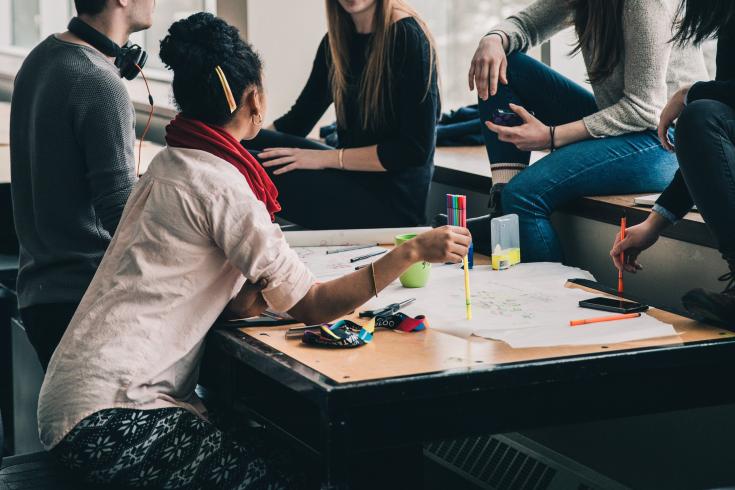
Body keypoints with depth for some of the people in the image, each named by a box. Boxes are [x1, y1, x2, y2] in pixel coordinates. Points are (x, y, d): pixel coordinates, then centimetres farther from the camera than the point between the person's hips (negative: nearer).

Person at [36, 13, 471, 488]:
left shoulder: (170, 165, 14)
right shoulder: (220, 185, -15)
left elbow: (238, 304, 11)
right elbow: (311, 307, -14)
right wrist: (415, 251, -11)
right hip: (108, 418, -9)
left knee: (281, 451, 4)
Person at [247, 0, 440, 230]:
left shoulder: (407, 37, -13)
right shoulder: (337, 40, 8)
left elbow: (416, 149, -17)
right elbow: (298, 119, 12)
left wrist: (326, 158, -17)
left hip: (393, 200, -7)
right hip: (353, 182, 7)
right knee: (246, 146, -12)